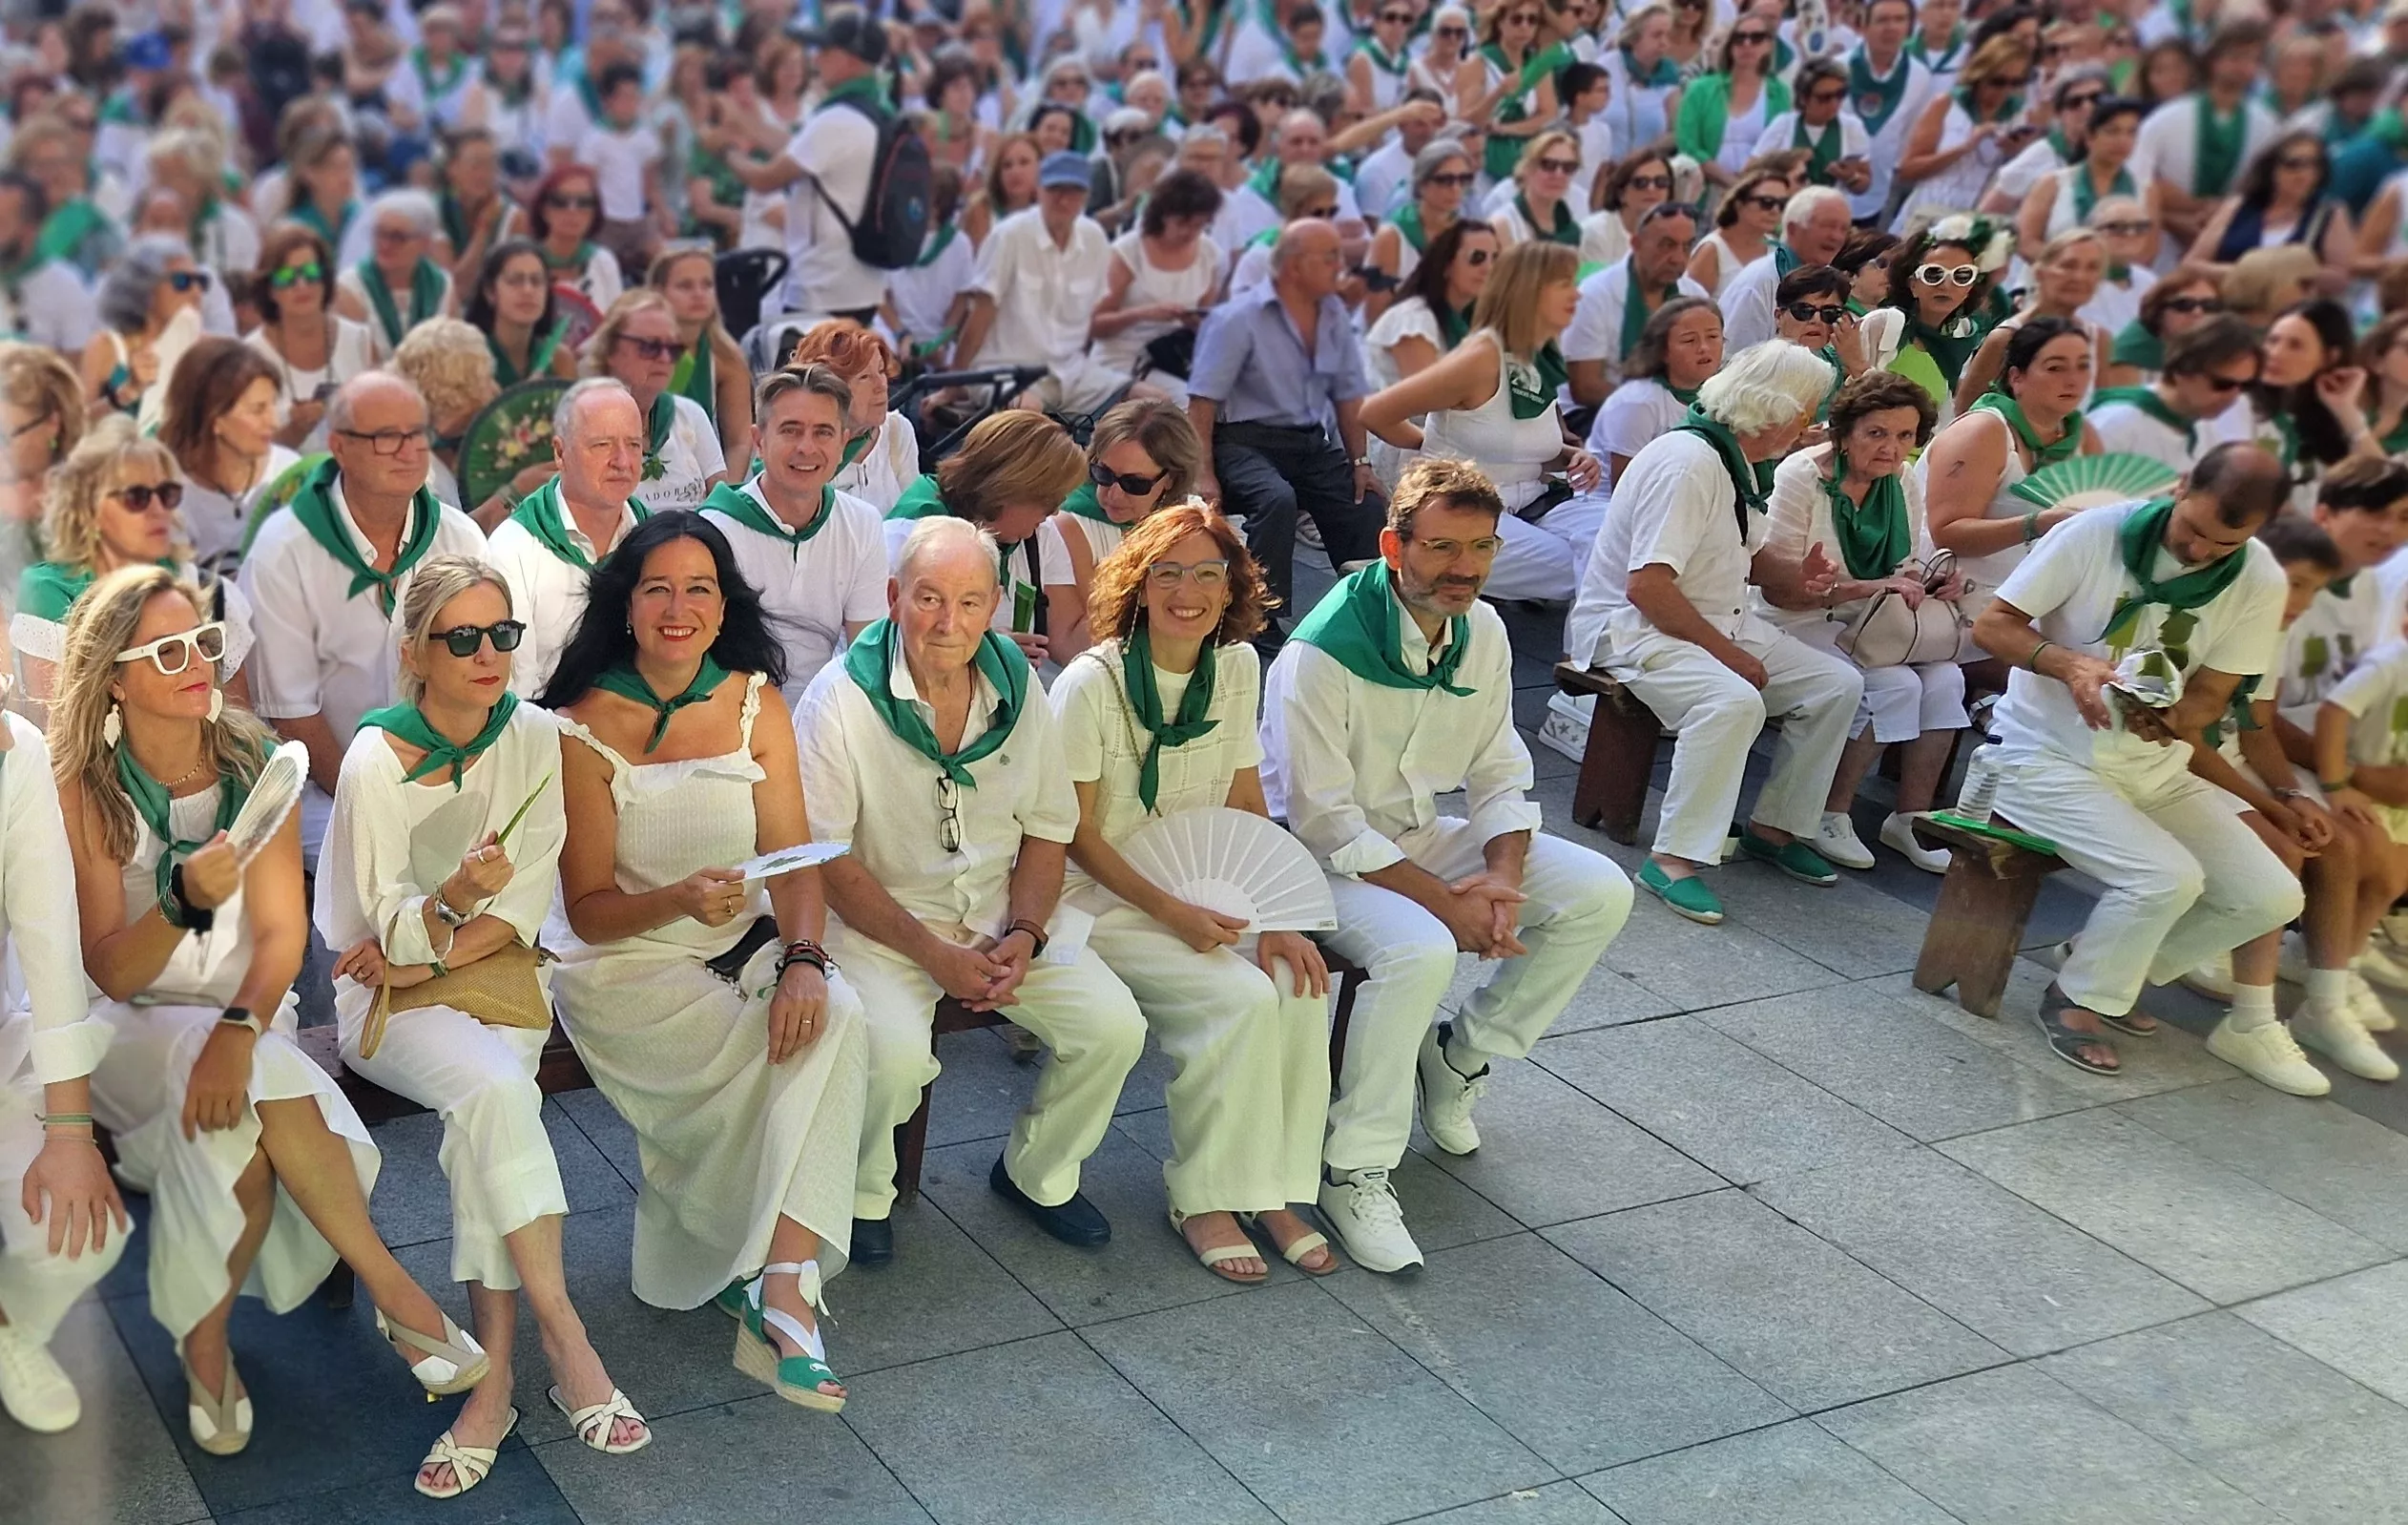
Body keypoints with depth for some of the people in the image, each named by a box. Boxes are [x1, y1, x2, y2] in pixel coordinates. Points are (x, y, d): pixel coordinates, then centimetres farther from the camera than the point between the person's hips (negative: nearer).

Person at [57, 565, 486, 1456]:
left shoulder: (252, 763, 0)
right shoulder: (82, 789, -8)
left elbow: (283, 932, -8)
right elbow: (111, 972, -14)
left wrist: (240, 1027, -29)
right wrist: (184, 900, -35)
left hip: (247, 1019, 2)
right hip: (127, 1033, -2)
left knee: (241, 1135, -32)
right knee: (263, 1084, -33)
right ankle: (394, 1293, -25)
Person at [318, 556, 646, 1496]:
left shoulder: (534, 739, -2)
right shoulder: (377, 759, -10)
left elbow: (526, 907, -2)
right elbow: (391, 930, -12)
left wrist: (428, 952, -14)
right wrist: (452, 902, -33)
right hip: (389, 993, -2)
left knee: (486, 1107, -29)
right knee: (492, 1086, -32)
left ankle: (493, 1376, -25)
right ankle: (564, 1341, -27)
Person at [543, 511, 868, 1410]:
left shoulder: (754, 702, 3)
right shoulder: (585, 727, -9)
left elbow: (794, 856, -4)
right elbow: (589, 909, -9)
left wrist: (802, 956, -24)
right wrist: (678, 901, -30)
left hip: (743, 950, 4)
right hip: (624, 967, -3)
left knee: (835, 1014, -29)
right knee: (793, 1047, -28)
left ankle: (781, 1286, -32)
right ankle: (784, 1293, -12)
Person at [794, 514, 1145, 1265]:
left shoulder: (1016, 686, 2)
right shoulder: (840, 700, -13)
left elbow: (1048, 830, 9)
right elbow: (828, 861, -13)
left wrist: (1023, 935, -9)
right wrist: (933, 953, -19)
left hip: (1002, 916, 5)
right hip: (878, 919, -4)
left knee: (1114, 1026, -14)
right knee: (894, 1052, -31)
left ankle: (1038, 1172, 15)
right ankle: (862, 1195, 2)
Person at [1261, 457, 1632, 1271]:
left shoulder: (1482, 632, -1)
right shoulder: (1320, 654, -23)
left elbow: (1500, 776, 5)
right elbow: (1324, 822, -22)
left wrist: (1503, 876, -14)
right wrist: (1444, 899, -25)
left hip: (1422, 834, 7)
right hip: (1326, 857, -7)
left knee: (1599, 893, -7)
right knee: (1420, 950, -36)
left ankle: (1459, 1055, 9)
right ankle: (1355, 1171, -20)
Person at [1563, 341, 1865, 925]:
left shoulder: (1736, 461, 10)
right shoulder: (1688, 461, -21)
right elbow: (1646, 585, -27)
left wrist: (1791, 576, 9)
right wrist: (1728, 654, -21)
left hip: (1719, 623, 10)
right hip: (1632, 630, -10)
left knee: (1839, 684, -1)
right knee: (1734, 700, -36)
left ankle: (1773, 827, 10)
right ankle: (1673, 860, -29)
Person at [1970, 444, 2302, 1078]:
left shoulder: (2259, 581, -6)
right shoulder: (2096, 533, -15)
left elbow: (2210, 694, -2)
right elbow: (1991, 626, -12)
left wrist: (2170, 720, -26)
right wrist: (2070, 663, -31)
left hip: (2156, 768, 6)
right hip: (2048, 757, -5)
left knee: (2271, 897, -5)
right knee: (2168, 877, -27)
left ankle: (2114, 970, 16)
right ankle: (2074, 1000, -1)